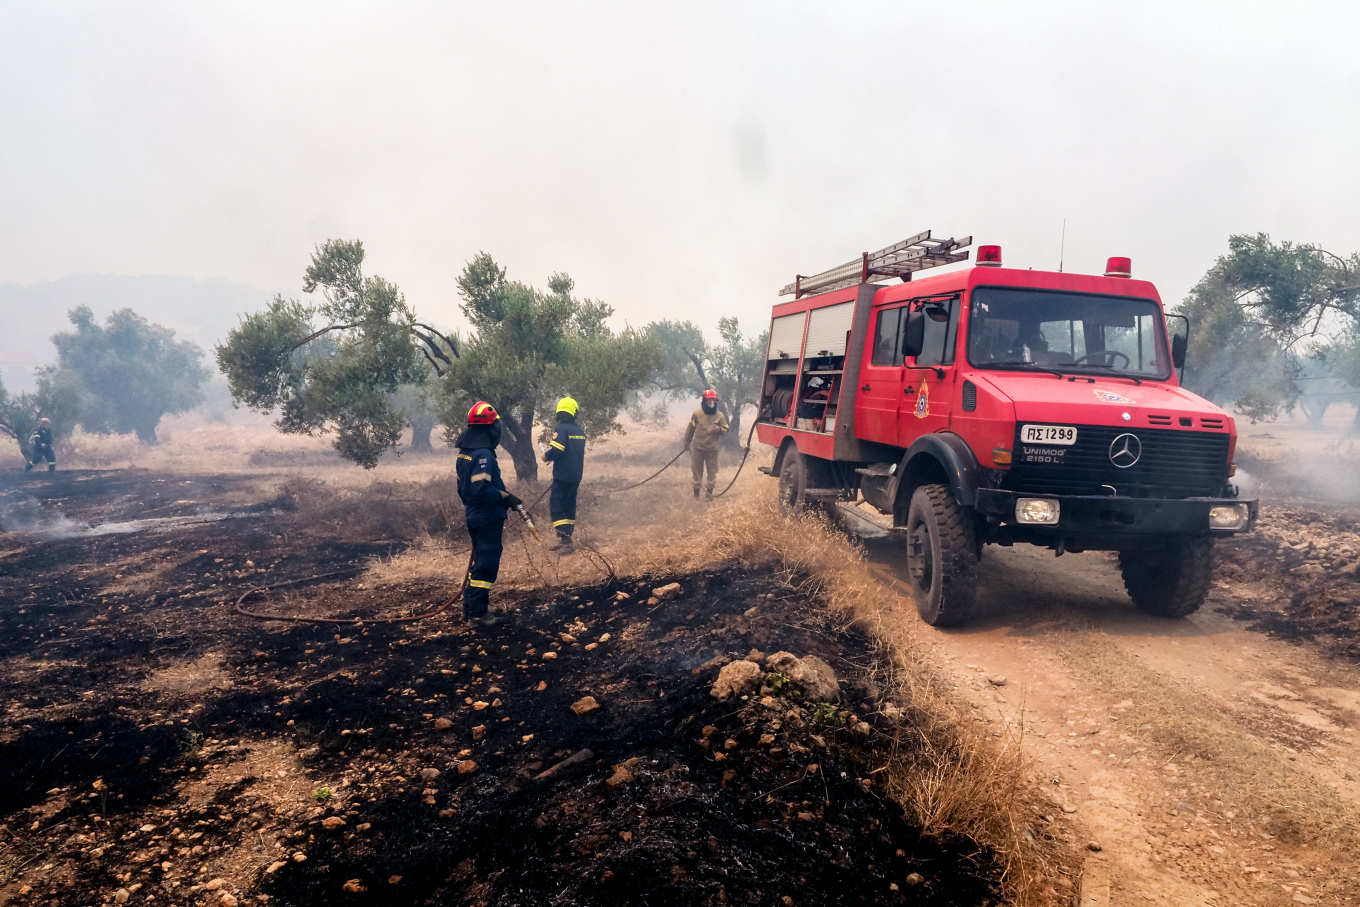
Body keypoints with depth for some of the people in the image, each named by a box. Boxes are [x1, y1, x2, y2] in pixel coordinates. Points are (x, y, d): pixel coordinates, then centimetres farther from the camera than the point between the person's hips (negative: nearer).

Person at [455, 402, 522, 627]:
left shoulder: (465, 452, 10)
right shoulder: (483, 454, -20)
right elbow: (482, 489, -27)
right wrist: (507, 497, -19)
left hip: (474, 516, 10)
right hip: (488, 518, -10)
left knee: (480, 561, 19)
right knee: (486, 565, -2)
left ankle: (470, 606, 27)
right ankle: (478, 612, 3)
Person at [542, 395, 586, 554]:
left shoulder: (562, 429, -13)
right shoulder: (580, 431, 9)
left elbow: (556, 450, -24)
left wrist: (546, 456, -5)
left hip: (562, 476, -8)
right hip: (575, 476, 8)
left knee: (556, 507, -7)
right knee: (569, 506, 15)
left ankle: (566, 541, -15)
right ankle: (565, 540, 23)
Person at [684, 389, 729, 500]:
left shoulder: (720, 415, -2)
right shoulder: (697, 413, -4)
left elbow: (725, 430, 6)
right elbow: (691, 428, 5)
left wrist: (719, 429, -17)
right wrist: (687, 442, 11)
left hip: (712, 449, 0)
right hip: (698, 448, 0)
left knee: (712, 471, 5)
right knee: (697, 470, 9)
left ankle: (710, 492, 18)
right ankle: (696, 492, 20)